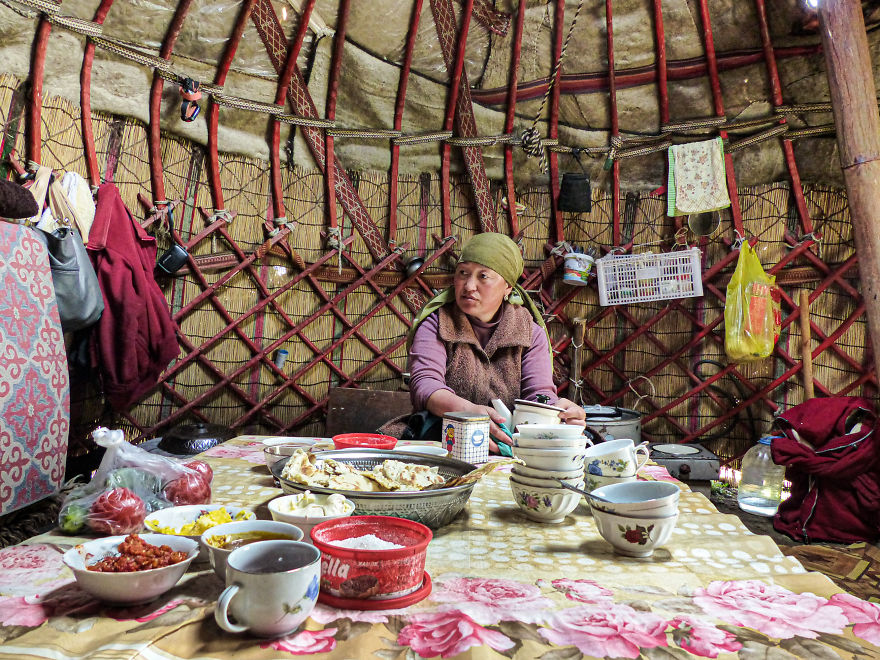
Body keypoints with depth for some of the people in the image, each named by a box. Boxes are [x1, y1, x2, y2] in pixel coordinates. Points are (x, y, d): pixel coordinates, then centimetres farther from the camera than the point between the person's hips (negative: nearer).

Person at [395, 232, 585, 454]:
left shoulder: (530, 333, 10)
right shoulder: (435, 323, 3)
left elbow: (539, 391, -1)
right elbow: (424, 383, -13)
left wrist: (559, 411, -28)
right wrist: (468, 410, -35)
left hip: (511, 444, 2)